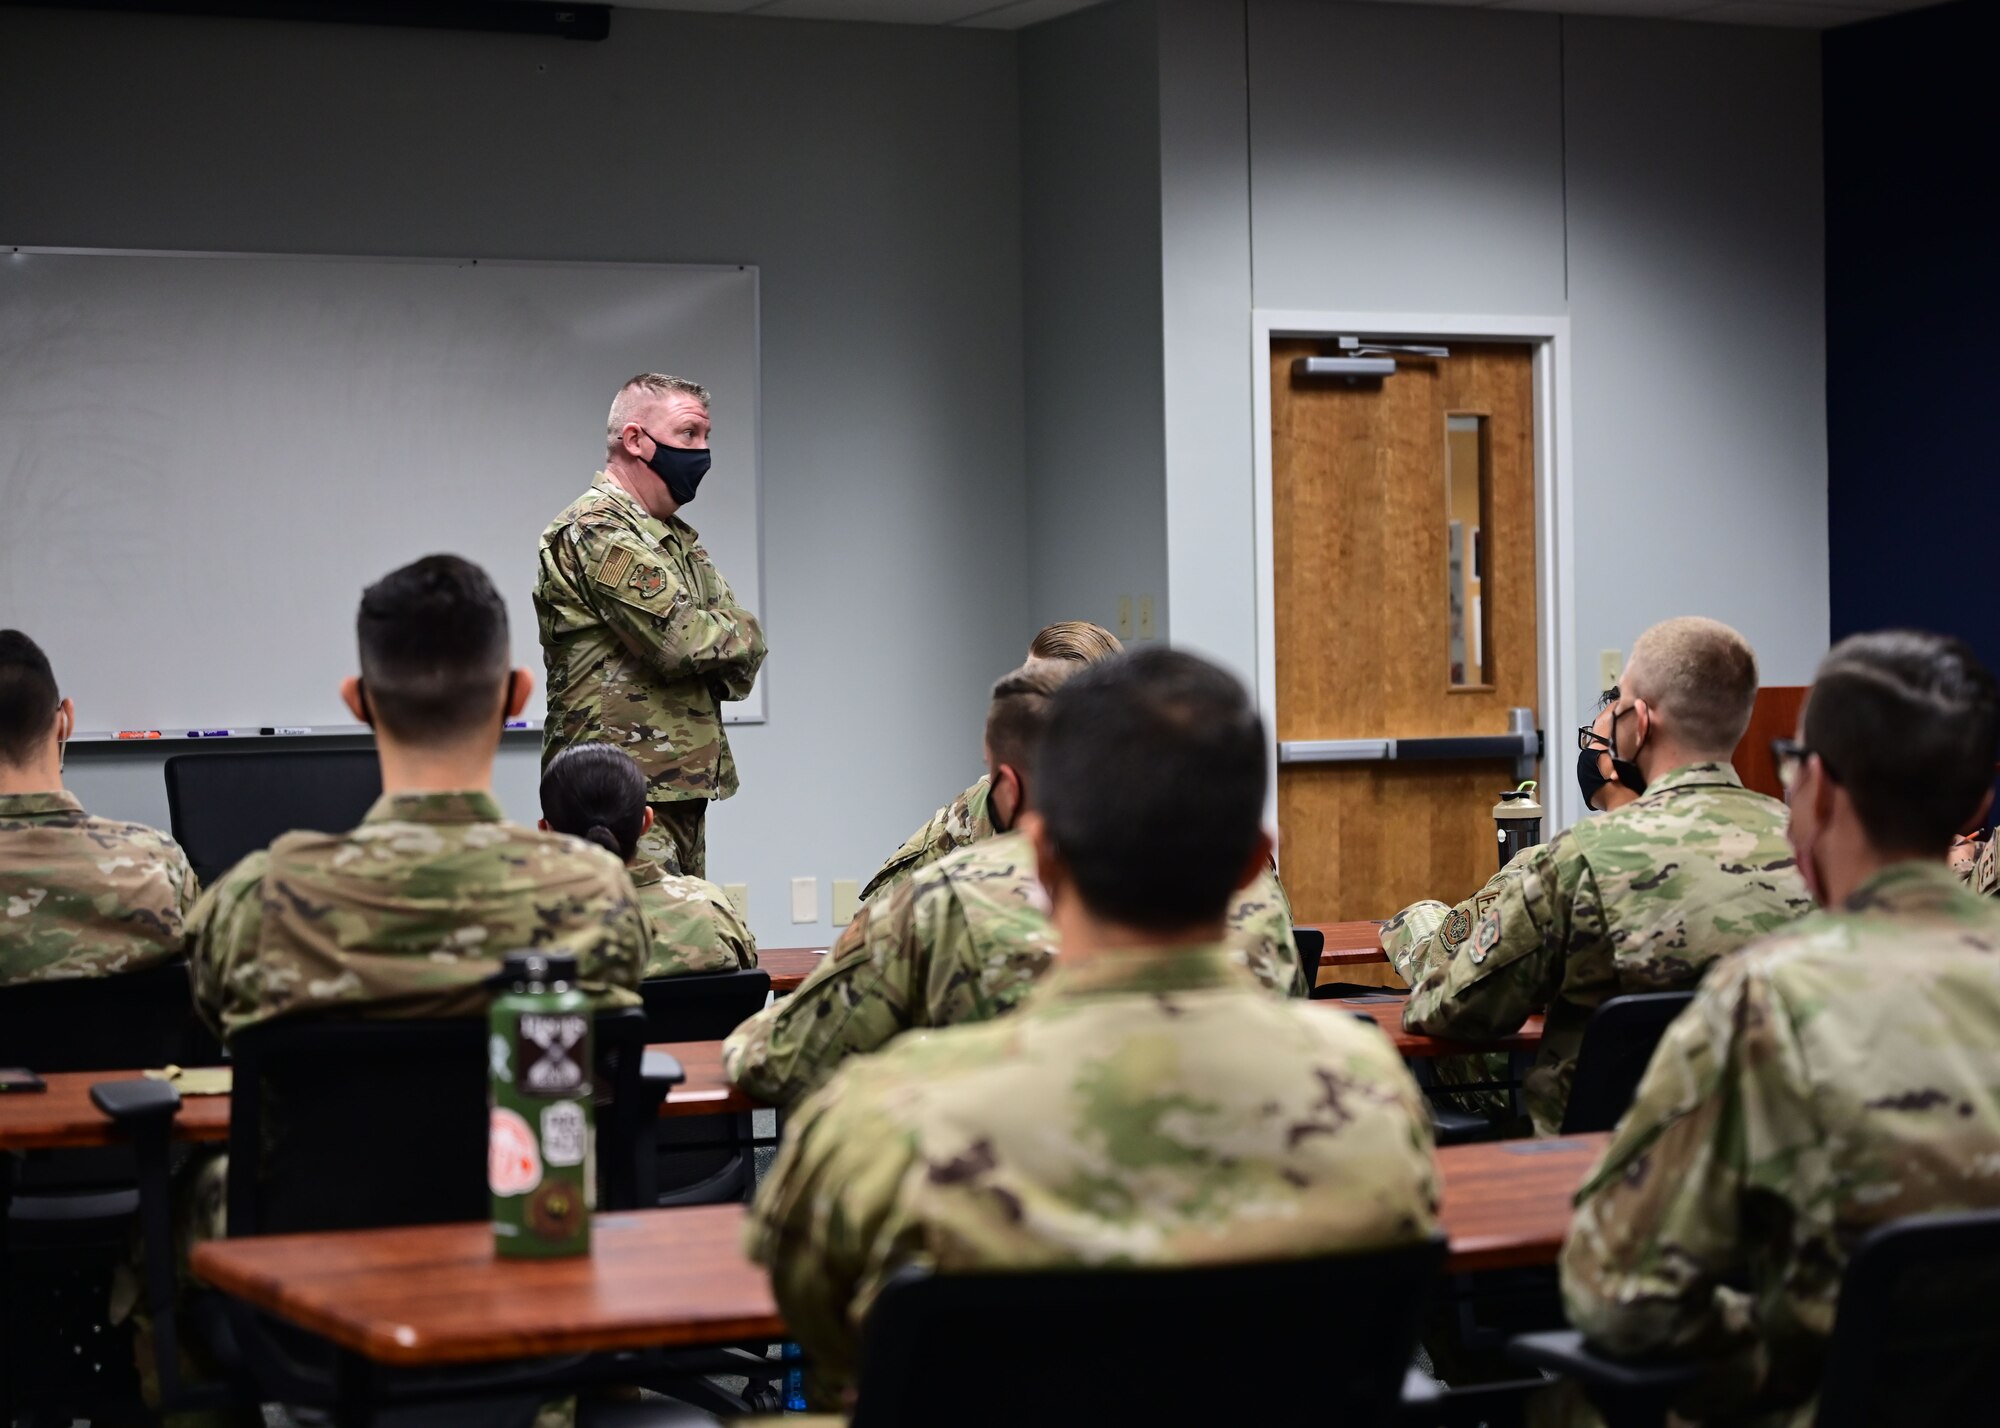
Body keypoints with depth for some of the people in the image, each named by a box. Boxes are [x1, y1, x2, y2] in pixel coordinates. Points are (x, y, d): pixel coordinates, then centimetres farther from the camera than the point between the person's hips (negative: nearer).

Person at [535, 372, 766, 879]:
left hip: (685, 790, 10)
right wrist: (737, 633, 0)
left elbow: (746, 647, 14)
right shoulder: (594, 532, -11)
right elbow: (681, 640, -21)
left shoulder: (676, 537, 20)